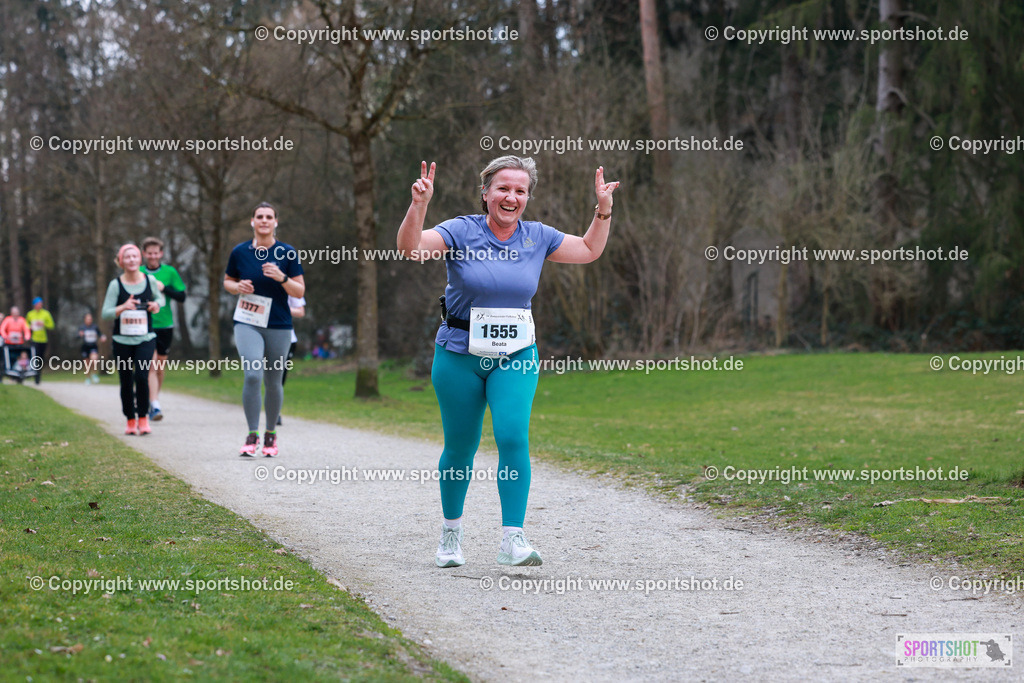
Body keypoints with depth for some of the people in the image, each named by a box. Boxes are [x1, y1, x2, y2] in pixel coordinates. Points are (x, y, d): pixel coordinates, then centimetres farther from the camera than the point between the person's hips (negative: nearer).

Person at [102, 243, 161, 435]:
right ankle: (130, 420, 20)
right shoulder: (116, 285, -3)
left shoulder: (150, 281, 2)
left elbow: (158, 297, 22)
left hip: (145, 339, 0)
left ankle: (143, 418, -3)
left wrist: (156, 305, -2)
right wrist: (123, 307, -23)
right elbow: (105, 314, -6)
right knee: (126, 382, 4)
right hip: (122, 340, 0)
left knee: (142, 376, -16)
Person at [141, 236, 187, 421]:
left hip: (165, 325, 2)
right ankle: (155, 406, -19)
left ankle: (154, 398, 30)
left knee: (160, 367, 11)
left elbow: (182, 296, -1)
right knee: (151, 365, -14)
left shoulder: (170, 272, 3)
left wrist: (163, 288, -14)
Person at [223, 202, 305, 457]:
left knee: (273, 381, 8)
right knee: (253, 375, -18)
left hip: (279, 326, 1)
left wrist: (282, 278, -18)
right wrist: (238, 287, -7)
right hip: (248, 323, -1)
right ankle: (252, 435, -10)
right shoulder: (240, 252, 2)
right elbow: (228, 281, 16)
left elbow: (300, 292, 0)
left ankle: (271, 434, 27)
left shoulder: (287, 253, -1)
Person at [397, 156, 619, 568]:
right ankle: (451, 531, 29)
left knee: (513, 438, -17)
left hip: (516, 356, 2)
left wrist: (603, 210, 6)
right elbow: (411, 248, -22)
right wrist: (418, 206, -36)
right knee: (460, 447, 8)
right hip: (459, 354, -2)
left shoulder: (537, 238, 5)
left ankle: (512, 540, -16)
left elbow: (589, 251, 19)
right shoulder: (461, 232, -7)